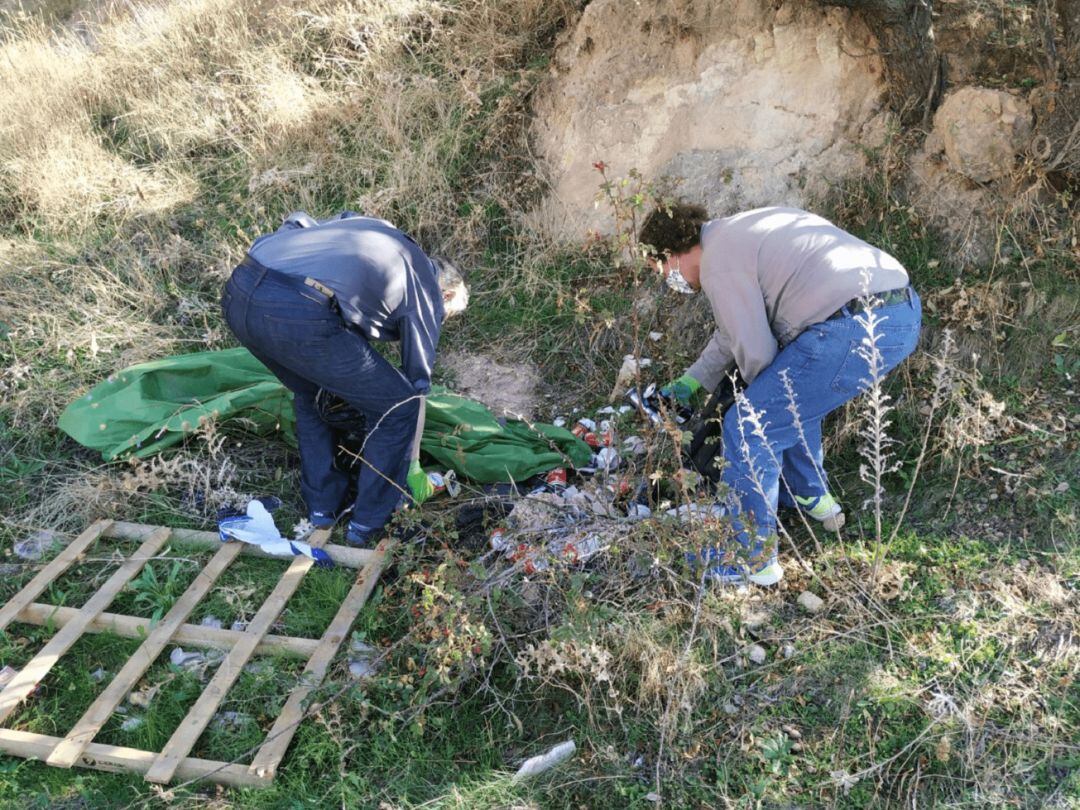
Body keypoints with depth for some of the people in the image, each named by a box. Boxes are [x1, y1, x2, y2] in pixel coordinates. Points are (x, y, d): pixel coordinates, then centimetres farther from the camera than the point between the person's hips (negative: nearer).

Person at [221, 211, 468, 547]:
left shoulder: (372, 228, 34)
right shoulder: (427, 288, 18)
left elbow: (296, 222, 29)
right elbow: (417, 384, 22)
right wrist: (413, 466, 34)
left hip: (238, 292, 7)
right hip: (302, 316, -7)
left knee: (307, 394, 34)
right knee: (398, 407, 15)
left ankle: (322, 506, 39)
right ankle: (368, 522, 25)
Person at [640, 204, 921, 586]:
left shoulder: (719, 262, -6)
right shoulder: (734, 234, 24)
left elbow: (754, 351, -6)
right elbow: (735, 328, 33)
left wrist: (758, 392, 16)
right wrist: (692, 380, 40)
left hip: (859, 329, -11)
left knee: (748, 428, -4)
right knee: (790, 397, 32)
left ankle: (754, 559, 8)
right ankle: (811, 498, 45)